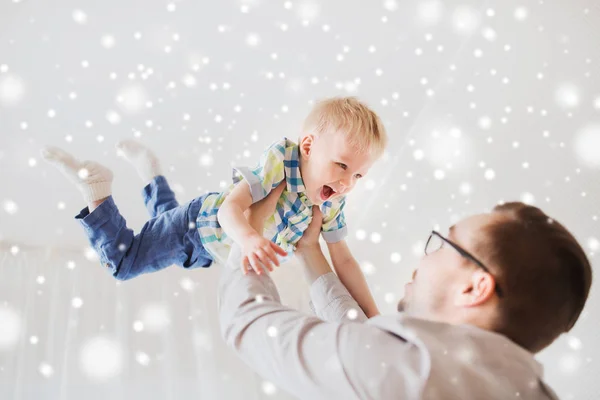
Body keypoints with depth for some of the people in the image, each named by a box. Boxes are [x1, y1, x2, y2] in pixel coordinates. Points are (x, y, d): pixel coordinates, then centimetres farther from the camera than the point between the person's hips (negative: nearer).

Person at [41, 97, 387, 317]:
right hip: (199, 225, -7)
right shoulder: (280, 160, -37)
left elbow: (344, 262, -11)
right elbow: (230, 207, -45)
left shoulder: (332, 203, -19)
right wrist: (248, 238, -67)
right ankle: (93, 183, 12)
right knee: (122, 263, 3)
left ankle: (150, 172, 50)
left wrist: (372, 316, -16)